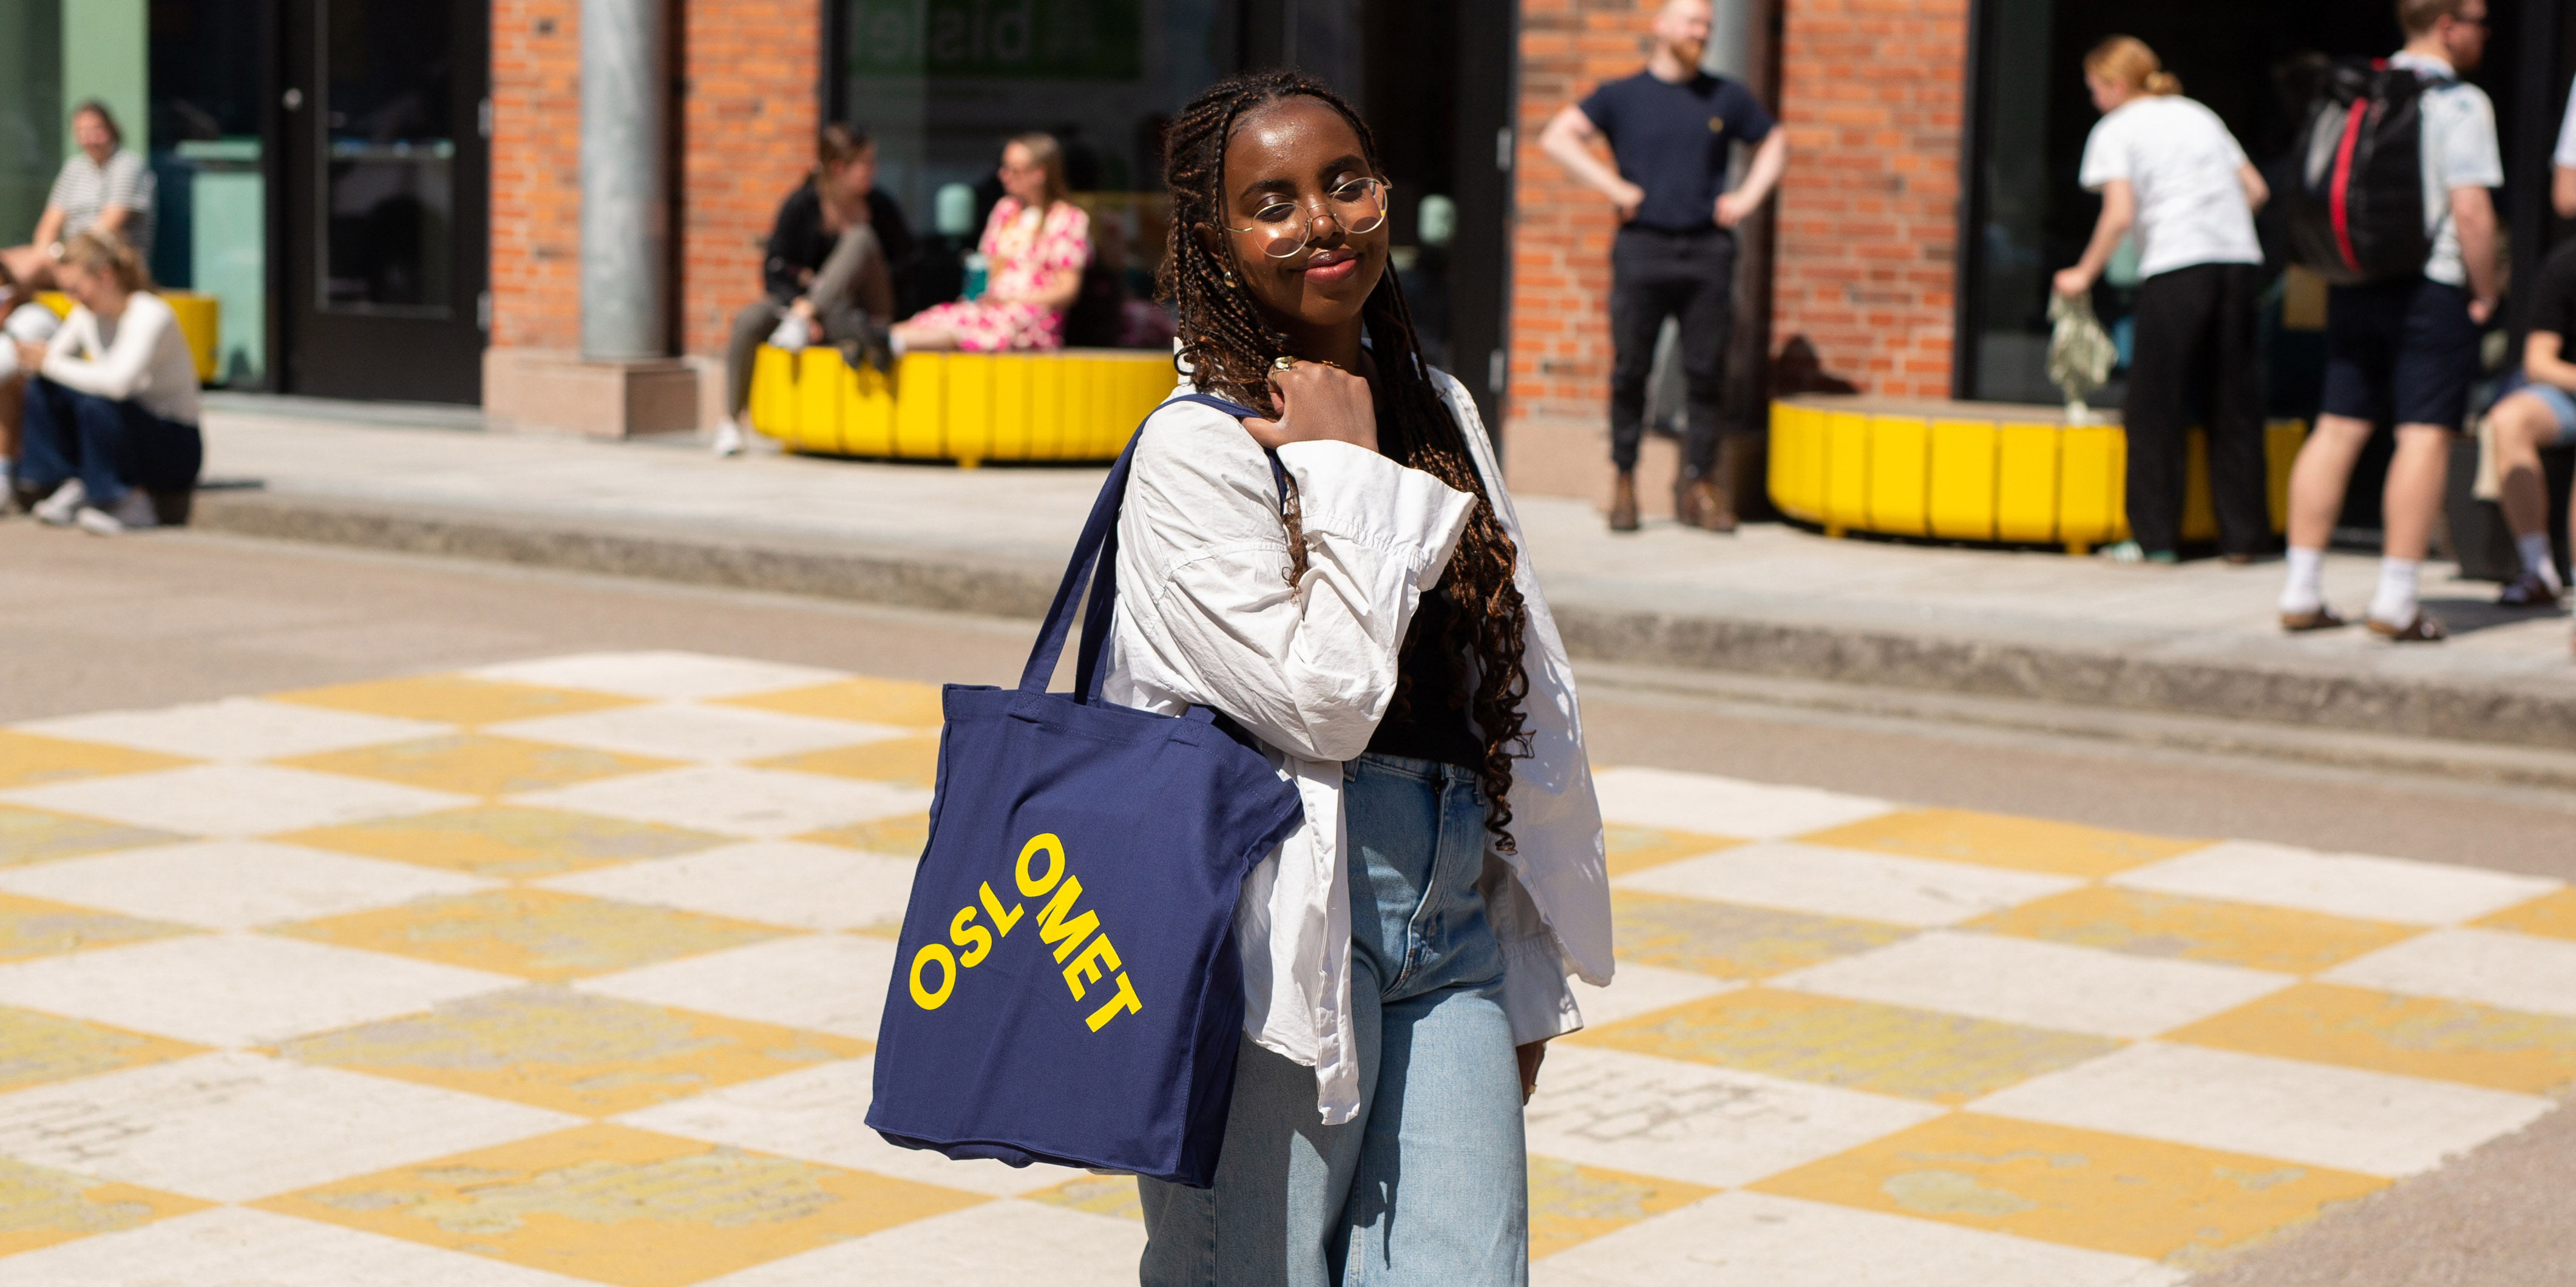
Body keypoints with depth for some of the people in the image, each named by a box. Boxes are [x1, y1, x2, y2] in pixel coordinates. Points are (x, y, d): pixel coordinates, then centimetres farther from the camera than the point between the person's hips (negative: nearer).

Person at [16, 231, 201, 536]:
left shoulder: (152, 316, -21)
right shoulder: (87, 314, 3)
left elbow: (119, 382, -36)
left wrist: (50, 364, -27)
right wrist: (33, 356, -18)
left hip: (176, 450, -7)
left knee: (95, 403, -33)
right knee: (42, 389, -8)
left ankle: (131, 503, -18)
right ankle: (72, 487, -3)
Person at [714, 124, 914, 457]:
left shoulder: (881, 208, -1)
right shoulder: (801, 205, -4)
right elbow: (775, 273, -7)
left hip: (865, 313, 0)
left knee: (862, 238, -25)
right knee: (749, 320, -28)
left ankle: (799, 321, -37)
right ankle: (730, 420, -17)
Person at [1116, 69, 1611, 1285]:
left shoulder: (1440, 411, 12)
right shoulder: (1195, 447, -9)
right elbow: (1325, 701, -17)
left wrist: (1527, 979, 17)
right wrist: (1348, 469, -9)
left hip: (1453, 923, 6)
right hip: (1288, 941, -6)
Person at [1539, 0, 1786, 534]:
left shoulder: (1726, 98, 13)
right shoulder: (1622, 96, 7)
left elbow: (1775, 143, 24)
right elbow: (1557, 137, -1)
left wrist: (1747, 198, 9)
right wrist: (1612, 186, -8)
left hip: (1707, 250, 2)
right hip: (1642, 248, -2)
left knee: (1706, 372, -1)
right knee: (1630, 371, -2)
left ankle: (1699, 481, 6)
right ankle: (1624, 481, 6)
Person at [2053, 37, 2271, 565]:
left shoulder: (2116, 130, 4)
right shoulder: (2199, 115, 21)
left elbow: (2120, 214, -8)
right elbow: (2255, 189, 16)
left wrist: (2084, 273, 3)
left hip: (2176, 264, -5)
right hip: (2239, 260, 5)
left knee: (2156, 406, 4)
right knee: (2234, 401, 10)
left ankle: (2156, 537, 4)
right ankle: (2243, 535, 11)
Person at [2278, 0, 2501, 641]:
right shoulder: (2459, 102, -10)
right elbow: (2471, 209, -16)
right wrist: (2486, 293, -5)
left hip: (2354, 281, 7)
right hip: (2430, 285, -7)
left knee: (2338, 428, 9)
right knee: (2426, 435, -3)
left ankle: (2301, 593, 9)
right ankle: (2396, 600, -6)